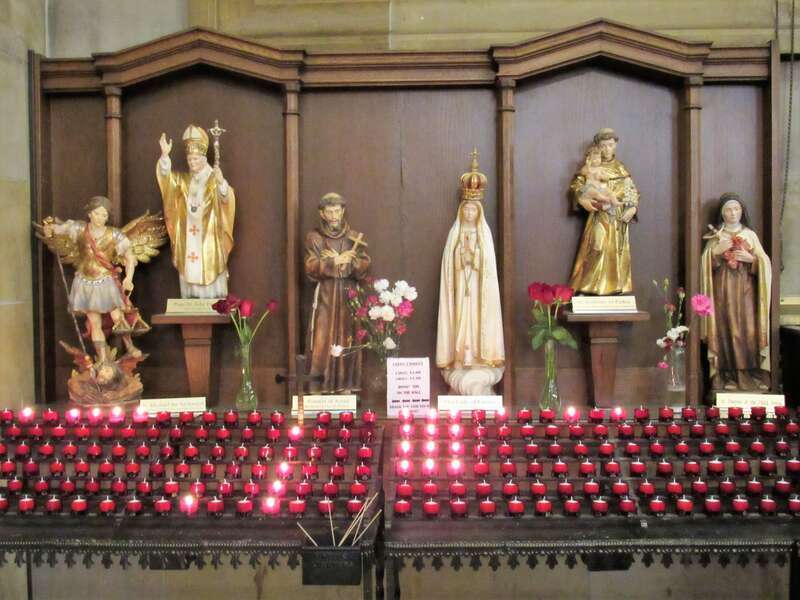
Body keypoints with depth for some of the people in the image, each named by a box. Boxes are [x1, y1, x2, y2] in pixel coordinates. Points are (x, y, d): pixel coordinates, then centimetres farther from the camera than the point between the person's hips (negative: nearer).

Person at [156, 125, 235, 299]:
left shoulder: (214, 179, -3)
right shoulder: (184, 180, 10)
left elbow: (226, 198, -21)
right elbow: (166, 176, -8)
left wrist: (221, 182, -43)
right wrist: (165, 155, -25)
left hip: (208, 237, -4)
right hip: (188, 237, 4)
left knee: (209, 273, -4)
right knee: (190, 274, 5)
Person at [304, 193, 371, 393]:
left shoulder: (353, 237, 8)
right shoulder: (314, 237, 3)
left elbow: (365, 266, 1)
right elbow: (311, 268, -6)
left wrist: (350, 261, -17)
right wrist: (334, 261, -16)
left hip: (348, 295, 2)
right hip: (325, 296, -1)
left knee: (347, 342, 1)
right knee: (322, 341, -5)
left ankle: (346, 387, 6)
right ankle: (318, 388, -1)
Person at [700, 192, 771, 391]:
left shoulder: (750, 235, 10)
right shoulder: (715, 237, 10)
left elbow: (764, 262, 6)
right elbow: (705, 263, 3)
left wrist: (751, 258, -12)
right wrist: (716, 251, -13)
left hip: (745, 290, 0)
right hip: (722, 291, 0)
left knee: (747, 330, -7)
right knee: (724, 331, -4)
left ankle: (749, 376, -3)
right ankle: (725, 378, -1)